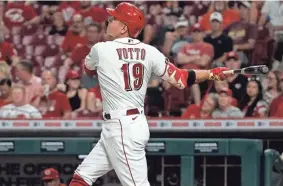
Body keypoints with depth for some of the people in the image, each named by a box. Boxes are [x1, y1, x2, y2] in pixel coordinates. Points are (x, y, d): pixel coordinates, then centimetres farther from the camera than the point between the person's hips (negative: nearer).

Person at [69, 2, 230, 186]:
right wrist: (213, 74, 9)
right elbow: (180, 79, -1)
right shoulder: (149, 52, 4)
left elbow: (89, 69, 14)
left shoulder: (101, 49, -9)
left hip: (123, 130, -8)